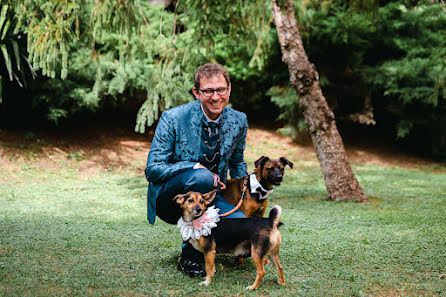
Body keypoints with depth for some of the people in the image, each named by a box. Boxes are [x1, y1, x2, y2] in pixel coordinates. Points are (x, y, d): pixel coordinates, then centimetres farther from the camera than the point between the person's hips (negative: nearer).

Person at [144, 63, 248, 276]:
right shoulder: (173, 119, -15)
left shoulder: (238, 121, -2)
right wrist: (195, 167, -27)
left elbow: (237, 164, 16)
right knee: (202, 178, -37)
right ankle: (190, 255, -20)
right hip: (169, 199, -4)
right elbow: (152, 170, -15)